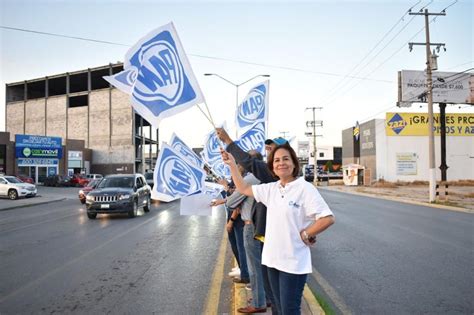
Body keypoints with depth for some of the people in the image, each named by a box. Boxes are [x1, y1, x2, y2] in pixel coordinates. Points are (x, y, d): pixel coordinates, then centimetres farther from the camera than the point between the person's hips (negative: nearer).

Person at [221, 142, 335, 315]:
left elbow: (327, 218, -18)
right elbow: (243, 189, 16)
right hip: (273, 259, 6)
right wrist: (232, 164, 12)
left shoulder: (305, 188, -14)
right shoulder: (271, 189, 6)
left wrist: (304, 235, -12)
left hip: (294, 262, -6)